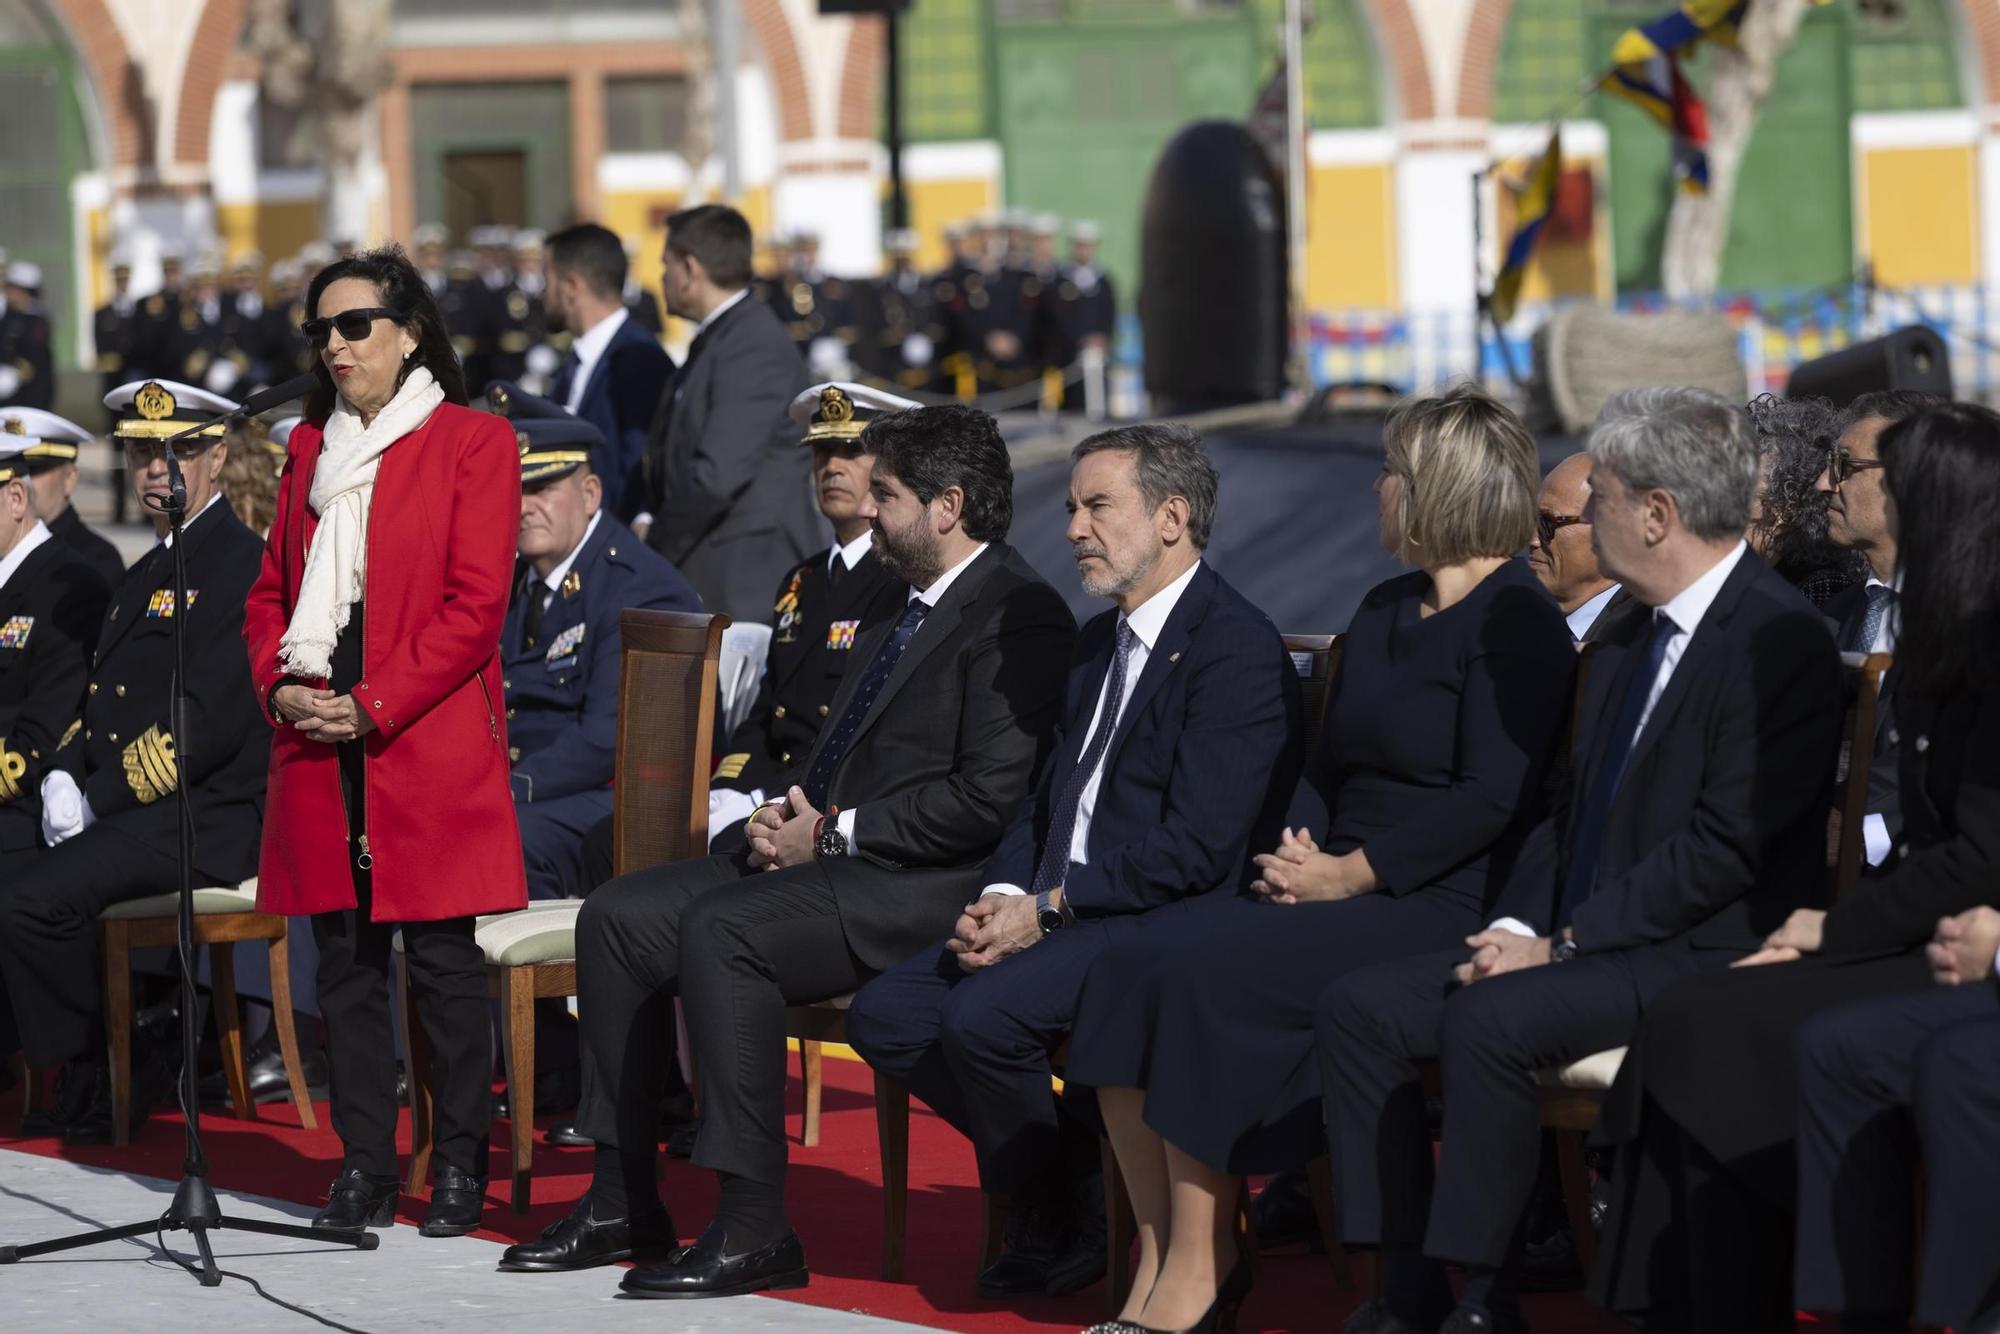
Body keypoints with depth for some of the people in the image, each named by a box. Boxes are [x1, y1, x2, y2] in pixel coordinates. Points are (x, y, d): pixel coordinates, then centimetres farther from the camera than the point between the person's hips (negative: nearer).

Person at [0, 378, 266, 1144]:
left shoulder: (239, 563, -10)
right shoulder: (145, 575, 22)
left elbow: (209, 721, -18)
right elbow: (100, 697, 23)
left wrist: (101, 799, -16)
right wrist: (64, 778, 2)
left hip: (198, 822, -9)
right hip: (124, 816, 9)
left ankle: (103, 1084, -7)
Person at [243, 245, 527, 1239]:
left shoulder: (472, 442, -1)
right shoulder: (312, 447, 17)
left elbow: (475, 606, -8)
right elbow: (272, 589, 19)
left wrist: (372, 706, -14)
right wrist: (279, 686, -1)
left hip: (428, 740, -5)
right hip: (319, 746, 5)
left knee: (443, 959, -3)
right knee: (344, 958, 5)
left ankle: (461, 1168, 6)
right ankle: (363, 1167, 10)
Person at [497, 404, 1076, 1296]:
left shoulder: (1019, 616, -11)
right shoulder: (909, 610, 21)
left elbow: (986, 800, -21)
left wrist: (833, 834, -15)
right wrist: (786, 815, 5)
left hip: (923, 890, -10)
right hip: (828, 857, 10)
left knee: (719, 930, -30)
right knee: (617, 915, 0)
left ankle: (754, 1229, -26)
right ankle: (623, 1204, 3)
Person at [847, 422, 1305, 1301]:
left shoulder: (1238, 650, -12)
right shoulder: (1101, 641, 19)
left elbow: (1195, 848, -19)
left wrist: (1050, 907, -18)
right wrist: (1002, 896, -1)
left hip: (1171, 922, -9)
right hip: (1062, 913, 9)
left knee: (981, 1016, -29)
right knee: (884, 1016, -6)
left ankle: (1056, 1229, -7)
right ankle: (1068, 1162, 3)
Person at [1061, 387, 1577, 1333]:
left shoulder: (1515, 622, -8)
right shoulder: (1385, 612, 21)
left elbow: (1492, 796, -17)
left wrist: (1349, 873, -17)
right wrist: (1298, 848, 1)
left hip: (1432, 904, -9)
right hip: (1338, 892, 9)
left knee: (1205, 972, -27)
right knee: (1128, 970, -14)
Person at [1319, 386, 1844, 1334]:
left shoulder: (1780, 641, -13)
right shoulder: (1626, 646, 17)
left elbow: (1724, 848, -19)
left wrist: (1561, 944, -17)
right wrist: (1514, 926, -1)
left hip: (1703, 959, -9)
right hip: (1576, 940, 9)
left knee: (1486, 1022, -31)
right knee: (1359, 1009, -4)